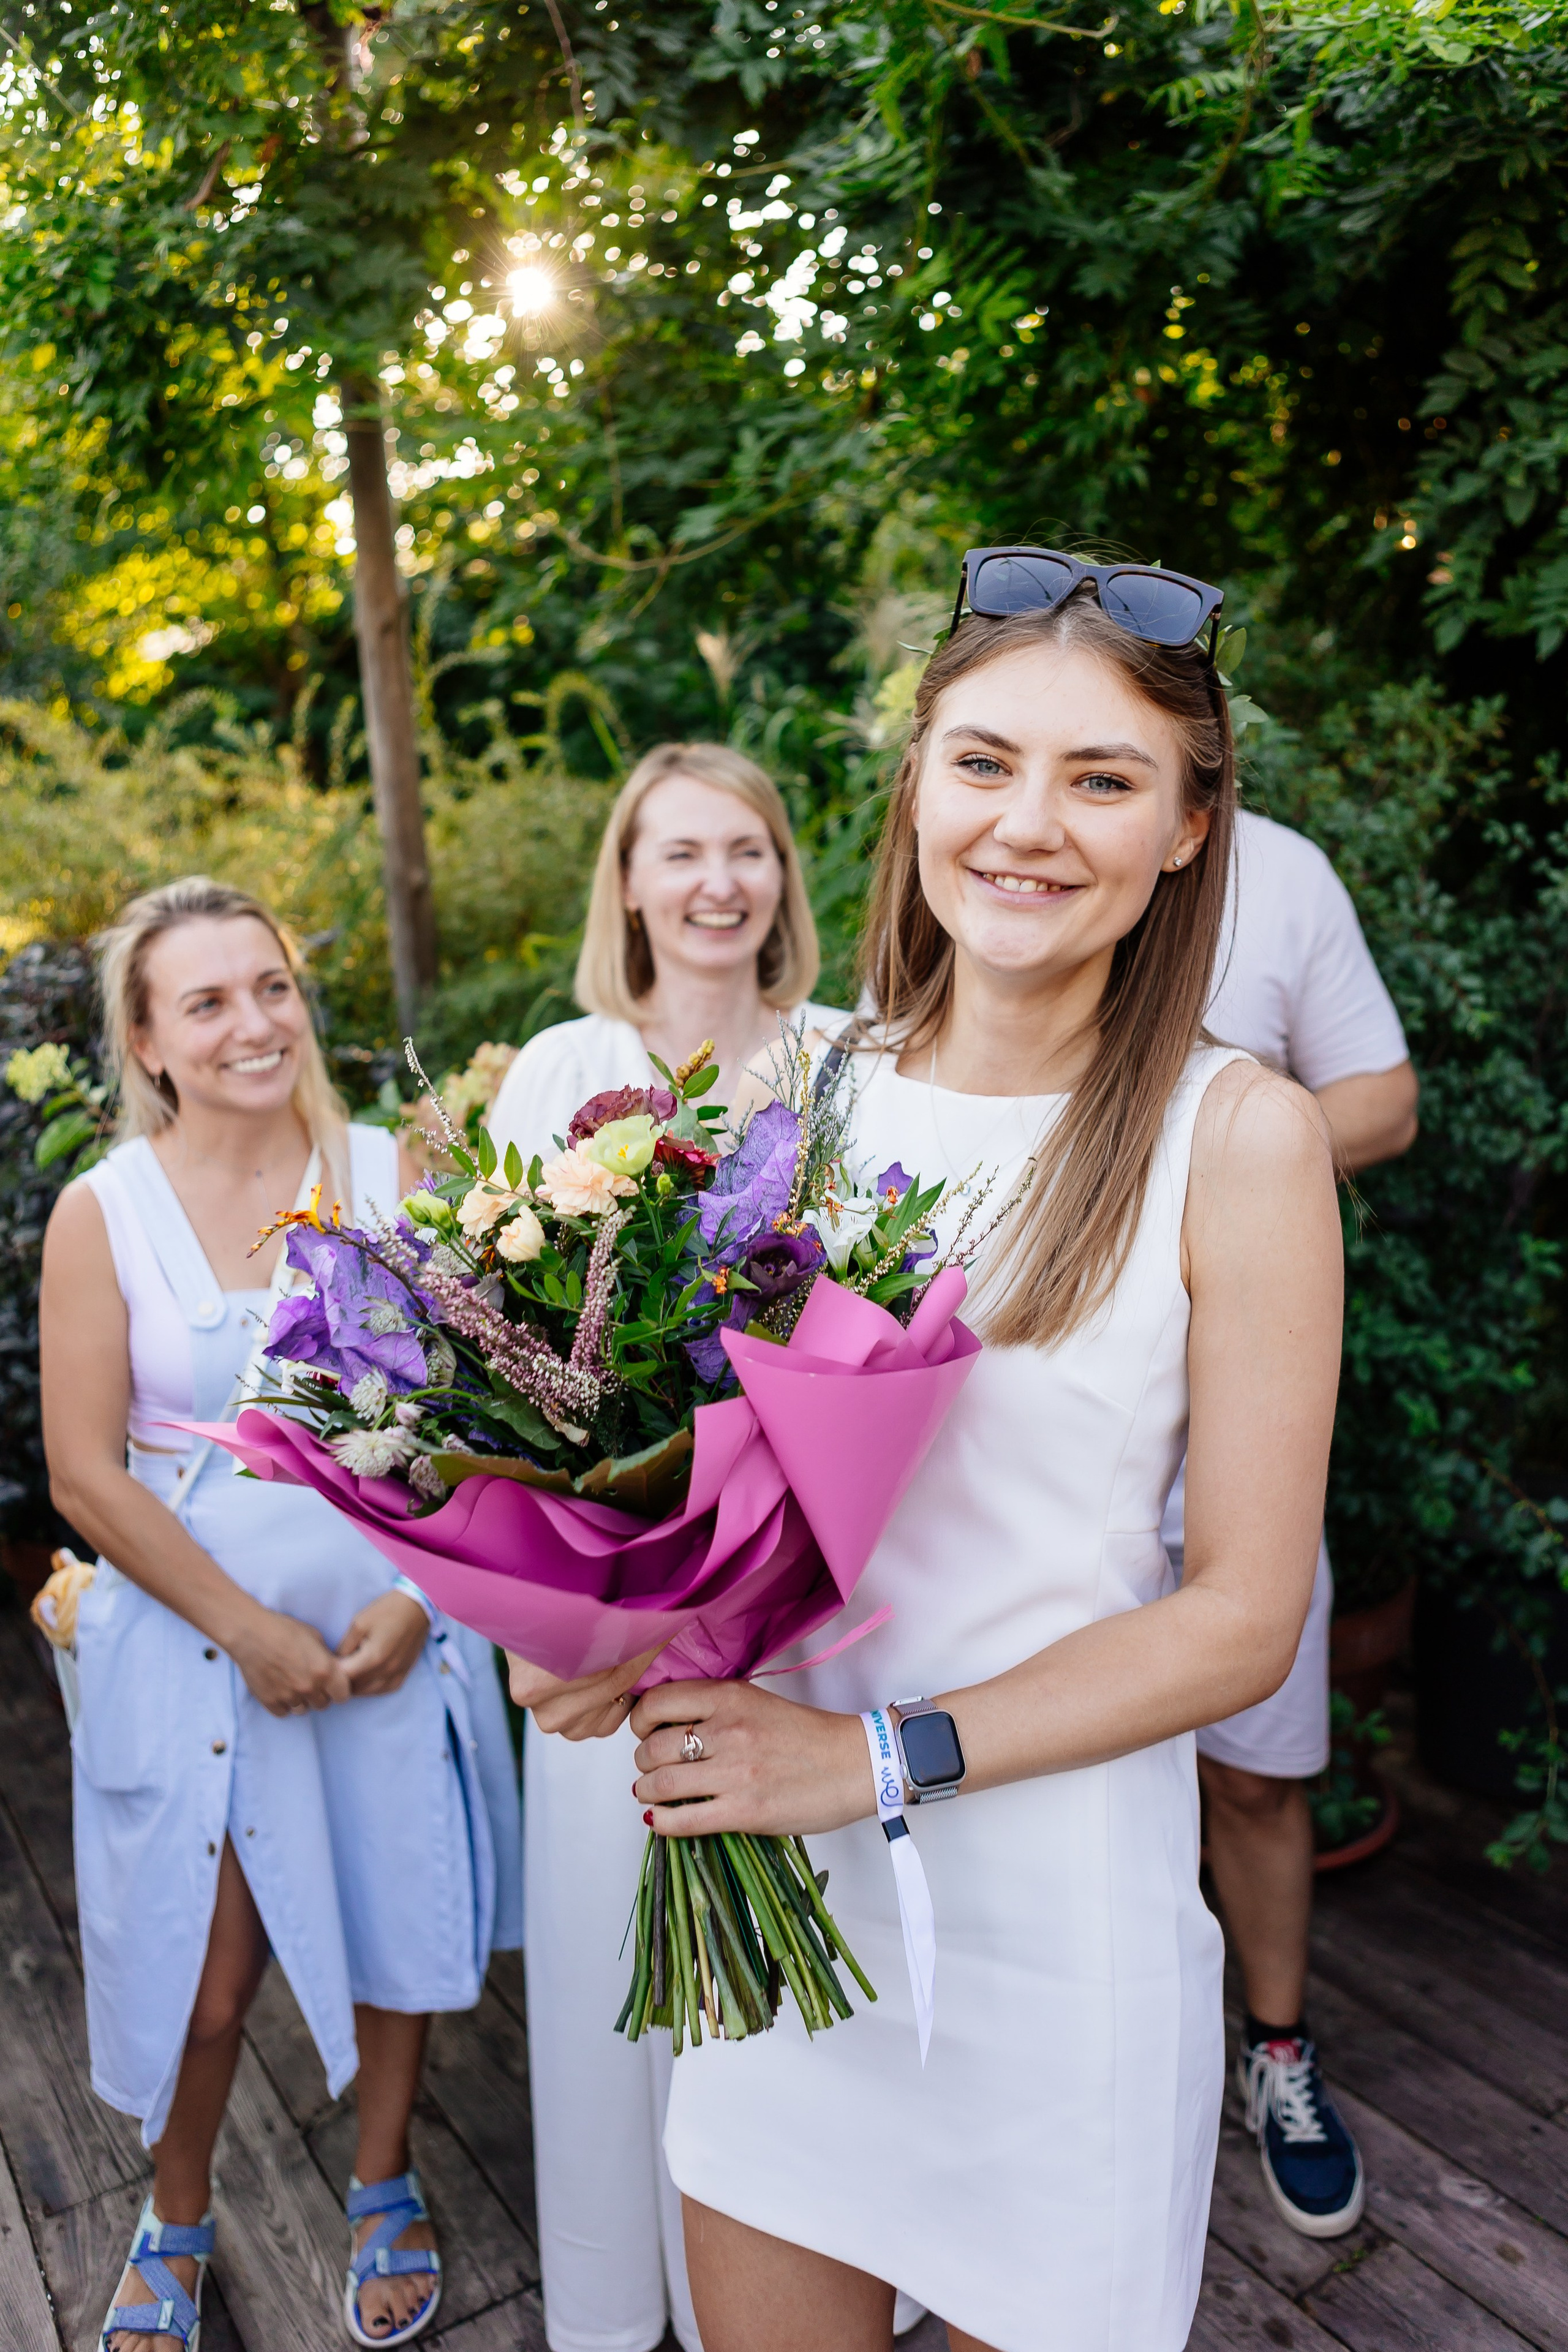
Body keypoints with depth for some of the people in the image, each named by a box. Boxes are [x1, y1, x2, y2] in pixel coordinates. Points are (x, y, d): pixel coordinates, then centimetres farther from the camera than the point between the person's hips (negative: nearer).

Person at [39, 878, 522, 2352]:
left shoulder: (388, 1174, -4)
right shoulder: (103, 1211, -7)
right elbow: (87, 1476, -8)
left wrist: (416, 1596, -11)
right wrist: (252, 1629, -12)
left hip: (392, 1633, 1)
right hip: (194, 1643, -1)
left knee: (393, 1927, 16)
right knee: (201, 1975, 10)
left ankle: (385, 2190, 44)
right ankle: (176, 2222, 42)